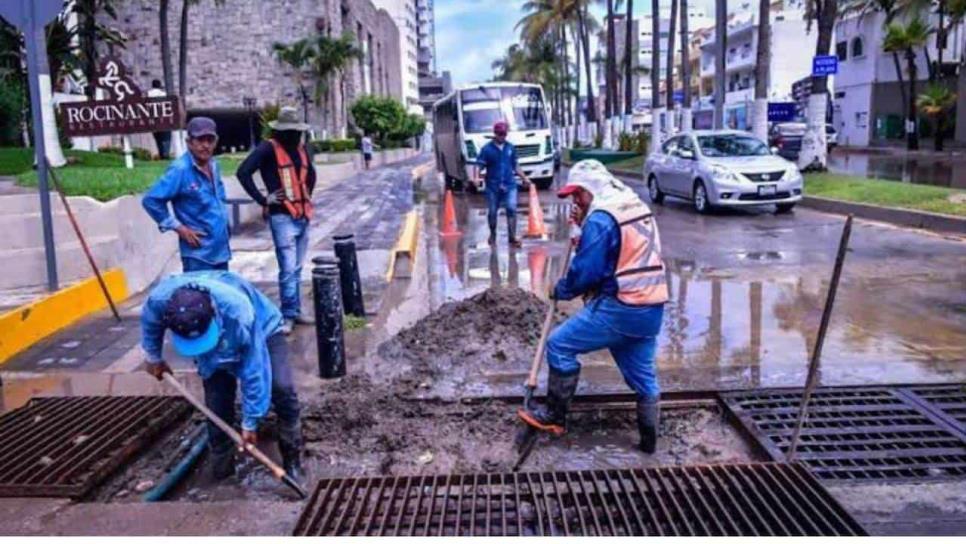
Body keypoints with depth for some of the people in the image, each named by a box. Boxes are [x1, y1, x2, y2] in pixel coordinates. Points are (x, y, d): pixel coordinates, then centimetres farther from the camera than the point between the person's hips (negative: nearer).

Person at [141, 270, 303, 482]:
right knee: (217, 406, -8)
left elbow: (253, 370, -34)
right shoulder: (159, 300, -36)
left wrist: (250, 422, -25)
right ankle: (222, 468, 14)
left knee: (281, 387, -22)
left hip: (262, 328, -3)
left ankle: (293, 460, -5)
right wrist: (153, 357, 11)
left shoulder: (238, 312, -46)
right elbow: (150, 323, -5)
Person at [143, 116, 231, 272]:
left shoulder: (214, 166, 8)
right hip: (198, 254, -8)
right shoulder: (180, 169, -15)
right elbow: (150, 200, -18)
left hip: (221, 250, 8)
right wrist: (179, 228, -15)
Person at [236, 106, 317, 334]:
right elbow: (243, 172, -16)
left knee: (296, 269, 13)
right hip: (282, 216, -7)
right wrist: (262, 199, -14)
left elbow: (311, 173, 32)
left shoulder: (300, 148, 13)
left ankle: (295, 311, 21)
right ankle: (288, 316, 0)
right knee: (288, 269, -8)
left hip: (303, 216, 7)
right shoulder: (268, 148, -8)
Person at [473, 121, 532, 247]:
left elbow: (515, 166, 17)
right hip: (493, 186, -2)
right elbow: (480, 165, -7)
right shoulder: (487, 149, -3)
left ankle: (512, 237, -8)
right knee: (492, 212, 8)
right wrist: (477, 177, -24)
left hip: (509, 185, 2)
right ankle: (492, 234, 31)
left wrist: (524, 177, 14)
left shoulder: (511, 148, 8)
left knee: (512, 209, -11)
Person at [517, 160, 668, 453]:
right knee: (643, 373, 16)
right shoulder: (638, 207, 16)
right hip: (652, 309, 9)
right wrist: (584, 226, 14)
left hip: (619, 308, -9)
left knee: (560, 345, 2)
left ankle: (555, 417, 10)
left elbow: (585, 271, -16)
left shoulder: (601, 218, -14)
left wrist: (560, 290, 2)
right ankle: (649, 438, 23)